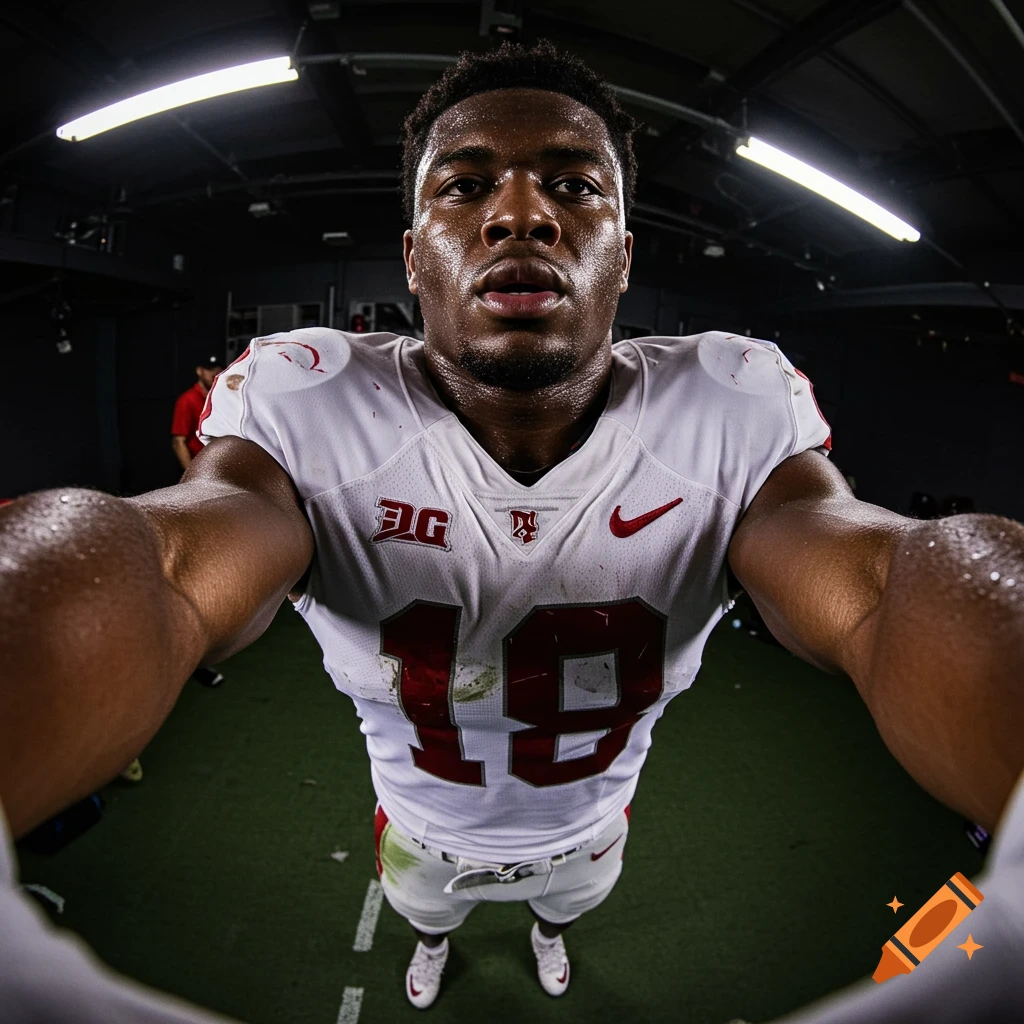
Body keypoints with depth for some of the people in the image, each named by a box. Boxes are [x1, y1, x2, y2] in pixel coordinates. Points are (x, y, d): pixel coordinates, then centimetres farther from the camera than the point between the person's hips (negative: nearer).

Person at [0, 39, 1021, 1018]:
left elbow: (872, 593, -44)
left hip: (589, 826, 2)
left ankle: (550, 934, 79)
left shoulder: (738, 410, -30)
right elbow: (173, 570, -49)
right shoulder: (302, 407, -32)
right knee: (422, 909, 38)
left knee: (570, 901, 39)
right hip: (423, 830, 0)